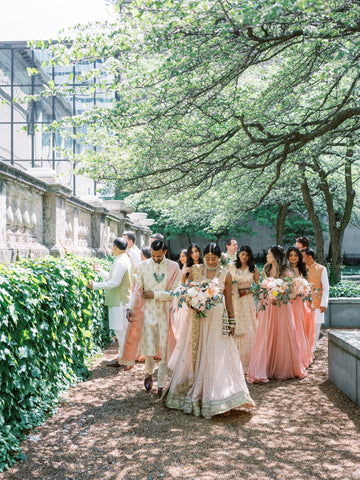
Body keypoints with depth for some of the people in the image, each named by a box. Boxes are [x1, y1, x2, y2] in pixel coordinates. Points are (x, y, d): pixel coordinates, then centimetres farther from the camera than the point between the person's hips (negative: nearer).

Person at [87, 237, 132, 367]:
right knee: (121, 330, 15)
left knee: (121, 330, -5)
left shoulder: (121, 262, -18)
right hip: (119, 301, 10)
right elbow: (112, 277, 22)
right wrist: (100, 271, 22)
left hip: (119, 302, -10)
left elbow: (115, 282, -24)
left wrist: (96, 285, -19)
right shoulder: (123, 260, 16)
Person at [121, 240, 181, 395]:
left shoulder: (173, 267, -2)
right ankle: (149, 373, 33)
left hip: (166, 312, -1)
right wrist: (130, 307, -8)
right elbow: (137, 290, 4)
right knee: (149, 347, 3)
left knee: (165, 348, 3)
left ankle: (161, 383, 15)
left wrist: (154, 294, -10)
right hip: (148, 312, 1)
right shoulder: (143, 266, 3)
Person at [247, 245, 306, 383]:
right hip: (267, 308, 4)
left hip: (281, 308, -4)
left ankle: (282, 370, 16)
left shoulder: (285, 272, -4)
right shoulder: (265, 270, 10)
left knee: (282, 338, 2)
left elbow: (293, 293, -5)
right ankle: (265, 370, 6)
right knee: (266, 339, 1)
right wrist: (259, 307, 12)